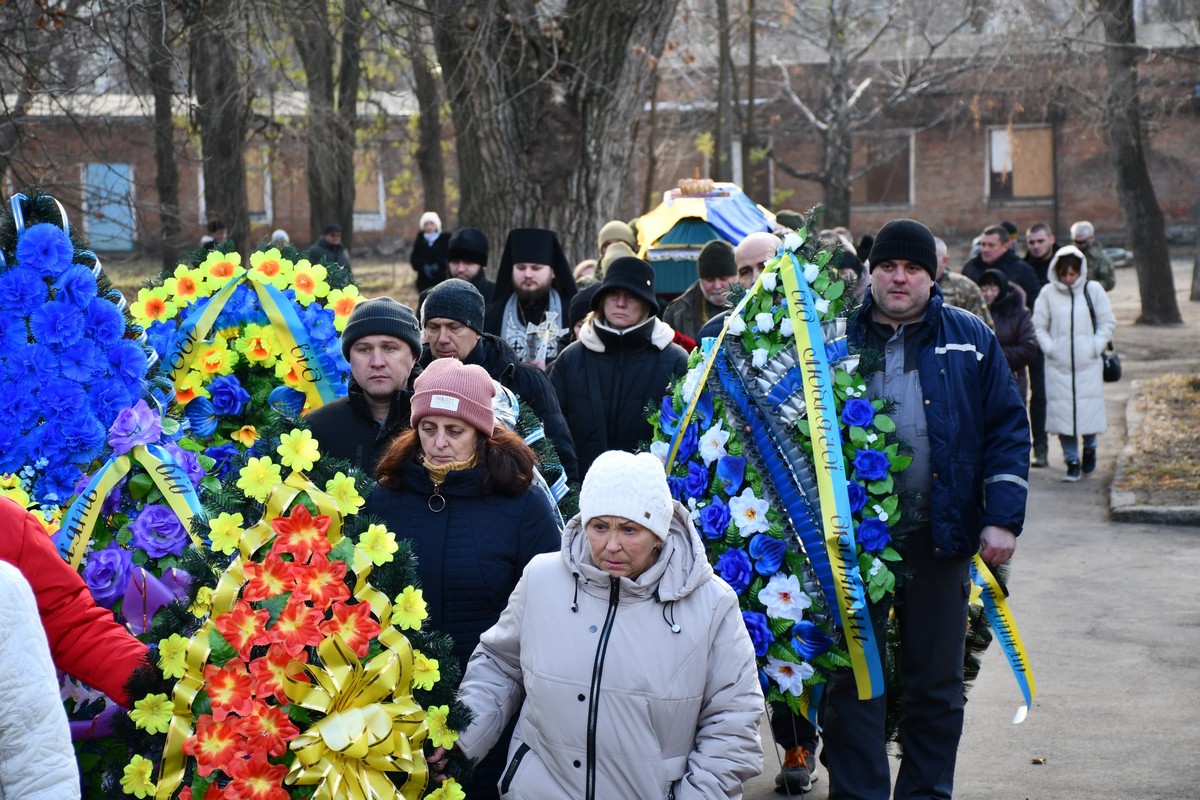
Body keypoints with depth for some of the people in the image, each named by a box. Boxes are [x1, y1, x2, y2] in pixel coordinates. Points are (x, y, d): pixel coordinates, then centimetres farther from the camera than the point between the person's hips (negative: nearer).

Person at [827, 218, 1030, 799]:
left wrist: (1002, 519, -4)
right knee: (853, 676, 3)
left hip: (941, 533, 1)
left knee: (937, 680, 10)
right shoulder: (839, 336, 4)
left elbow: (1007, 430, 3)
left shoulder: (970, 339, 5)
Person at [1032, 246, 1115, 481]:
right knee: (1062, 411, -3)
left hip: (1089, 364, 0)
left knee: (1089, 407, -1)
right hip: (1058, 365, 0)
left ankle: (1089, 449, 27)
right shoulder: (1048, 293, 0)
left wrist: (1096, 347, -3)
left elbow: (1108, 322, 6)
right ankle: (1072, 461, 7)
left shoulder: (1093, 290, 0)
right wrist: (1049, 348, -5)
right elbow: (1038, 325, 6)